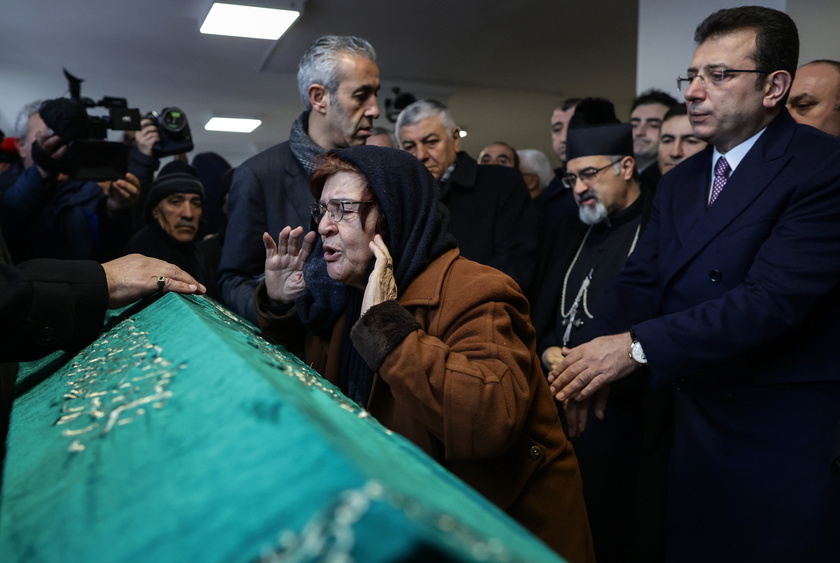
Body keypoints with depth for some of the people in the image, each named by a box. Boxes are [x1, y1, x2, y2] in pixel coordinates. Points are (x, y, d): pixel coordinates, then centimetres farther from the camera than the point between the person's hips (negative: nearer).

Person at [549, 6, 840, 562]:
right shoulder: (680, 182, 9)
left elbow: (774, 297, -25)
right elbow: (639, 282, 2)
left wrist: (637, 346, -28)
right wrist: (596, 363, -15)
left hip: (788, 439, -6)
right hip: (697, 423, 6)